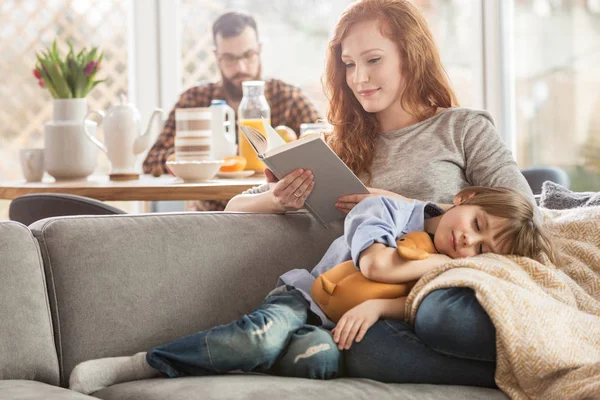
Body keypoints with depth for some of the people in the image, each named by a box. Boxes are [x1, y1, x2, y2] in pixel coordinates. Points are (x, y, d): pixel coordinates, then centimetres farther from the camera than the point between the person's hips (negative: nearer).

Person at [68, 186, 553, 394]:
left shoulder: (451, 268, 6)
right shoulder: (386, 210, -5)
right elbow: (377, 264, -24)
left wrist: (377, 305, -30)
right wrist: (437, 262, -10)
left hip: (338, 331, 2)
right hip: (303, 299, -2)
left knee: (325, 360, -35)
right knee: (265, 336, -36)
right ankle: (135, 366, -28)